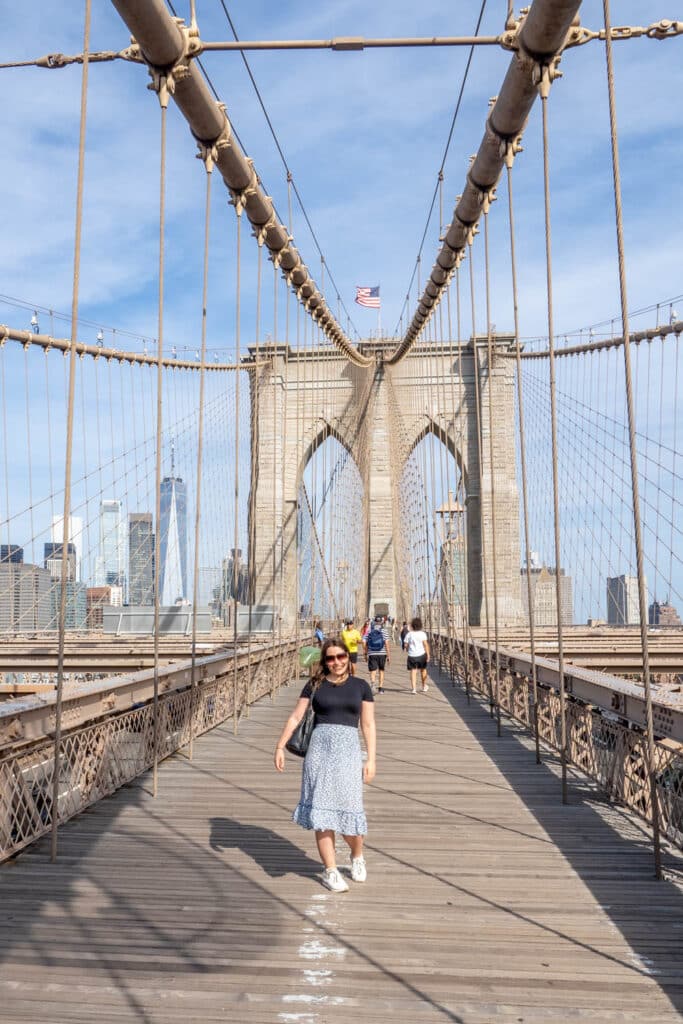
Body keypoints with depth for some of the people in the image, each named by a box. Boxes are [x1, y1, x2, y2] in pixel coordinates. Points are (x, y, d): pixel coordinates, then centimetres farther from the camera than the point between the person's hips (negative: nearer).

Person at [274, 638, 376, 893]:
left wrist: (371, 759, 1)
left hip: (348, 749, 0)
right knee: (322, 810, 1)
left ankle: (357, 856, 27)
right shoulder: (315, 685, 6)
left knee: (349, 808, -3)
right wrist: (280, 747, 1)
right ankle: (330, 870, 13)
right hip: (320, 747, 1)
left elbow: (368, 724, 7)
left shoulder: (360, 686, 7)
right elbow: (295, 717, 7)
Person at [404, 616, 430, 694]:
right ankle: (424, 687, 30)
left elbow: (405, 645, 1)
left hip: (412, 655, 0)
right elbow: (425, 644, -11)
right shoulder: (422, 633, -5)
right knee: (423, 670, 18)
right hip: (421, 654, 0)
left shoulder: (409, 634, -1)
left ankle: (413, 688, -8)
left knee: (413, 671, 1)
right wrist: (428, 654, -8)